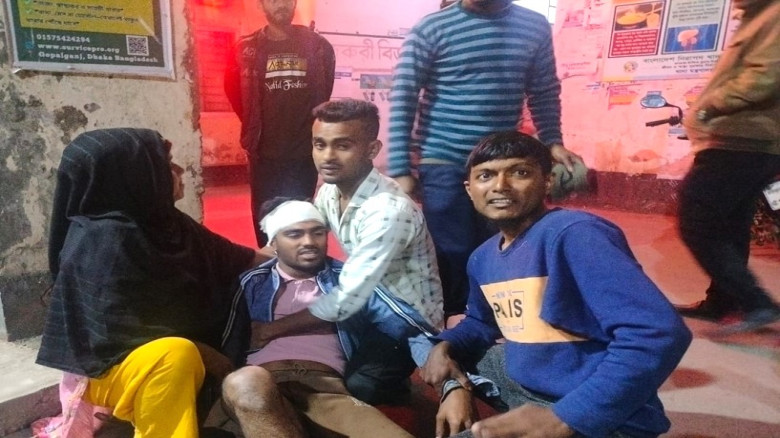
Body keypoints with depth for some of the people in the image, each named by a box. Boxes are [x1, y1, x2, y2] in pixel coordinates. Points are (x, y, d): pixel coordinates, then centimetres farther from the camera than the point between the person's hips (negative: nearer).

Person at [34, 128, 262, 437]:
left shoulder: (157, 221, -2)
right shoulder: (104, 240, -25)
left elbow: (221, 257, 7)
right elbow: (122, 335, -25)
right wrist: (205, 355, -21)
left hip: (166, 349, 9)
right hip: (109, 365, -9)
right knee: (177, 355, -37)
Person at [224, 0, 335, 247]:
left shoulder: (318, 46, 2)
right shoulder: (246, 49, 2)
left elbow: (324, 91, 14)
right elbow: (233, 89, 13)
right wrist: (255, 126, 14)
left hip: (305, 150, 0)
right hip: (264, 151, 1)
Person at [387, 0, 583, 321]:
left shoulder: (535, 27, 5)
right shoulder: (431, 29, -6)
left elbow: (544, 93, 14)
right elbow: (402, 101, -8)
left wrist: (552, 141, 2)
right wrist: (400, 170, -12)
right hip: (444, 164, -3)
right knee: (454, 254, 1)